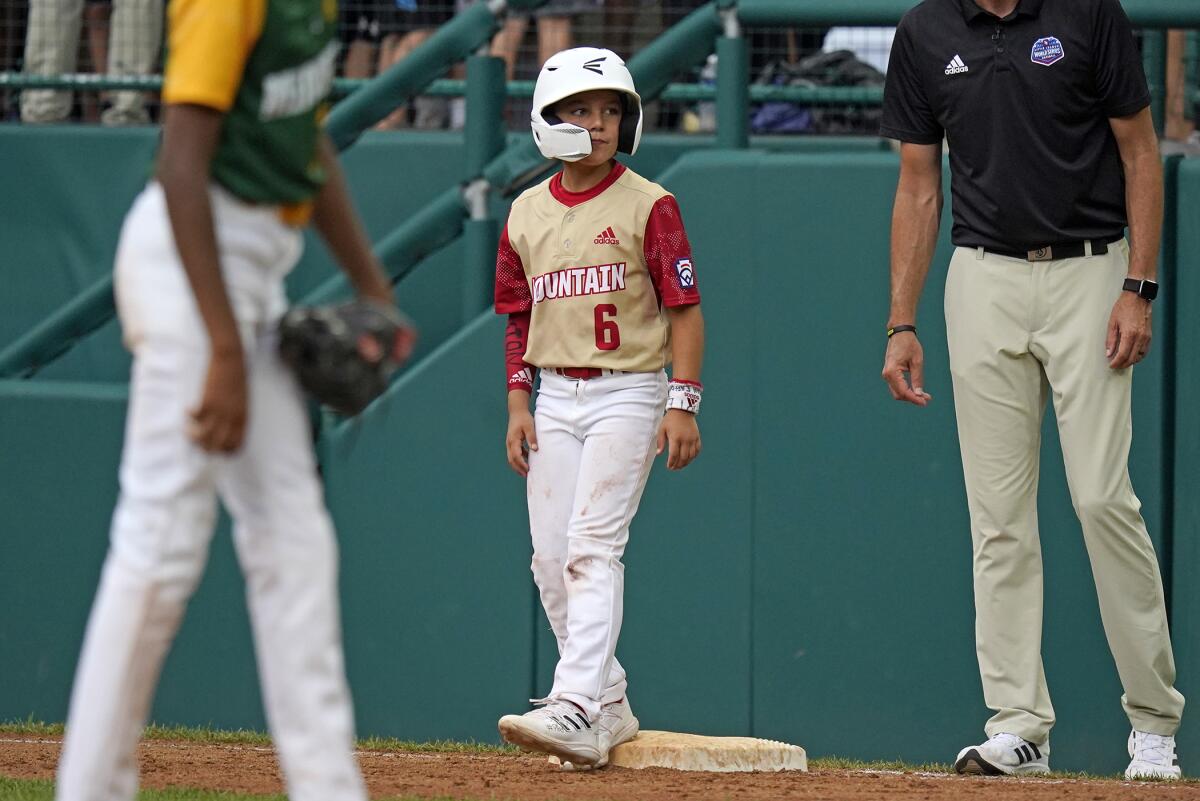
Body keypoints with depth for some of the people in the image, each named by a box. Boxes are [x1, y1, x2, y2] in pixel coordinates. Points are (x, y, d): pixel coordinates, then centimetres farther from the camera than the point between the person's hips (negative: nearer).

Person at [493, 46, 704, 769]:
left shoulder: (649, 206, -5)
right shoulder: (527, 213, 9)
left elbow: (686, 310, -6)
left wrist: (684, 404, -13)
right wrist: (518, 402, 7)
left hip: (628, 393, -6)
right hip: (555, 401, 6)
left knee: (593, 547, -16)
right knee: (552, 559, 4)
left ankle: (577, 710, -24)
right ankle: (609, 705, 16)